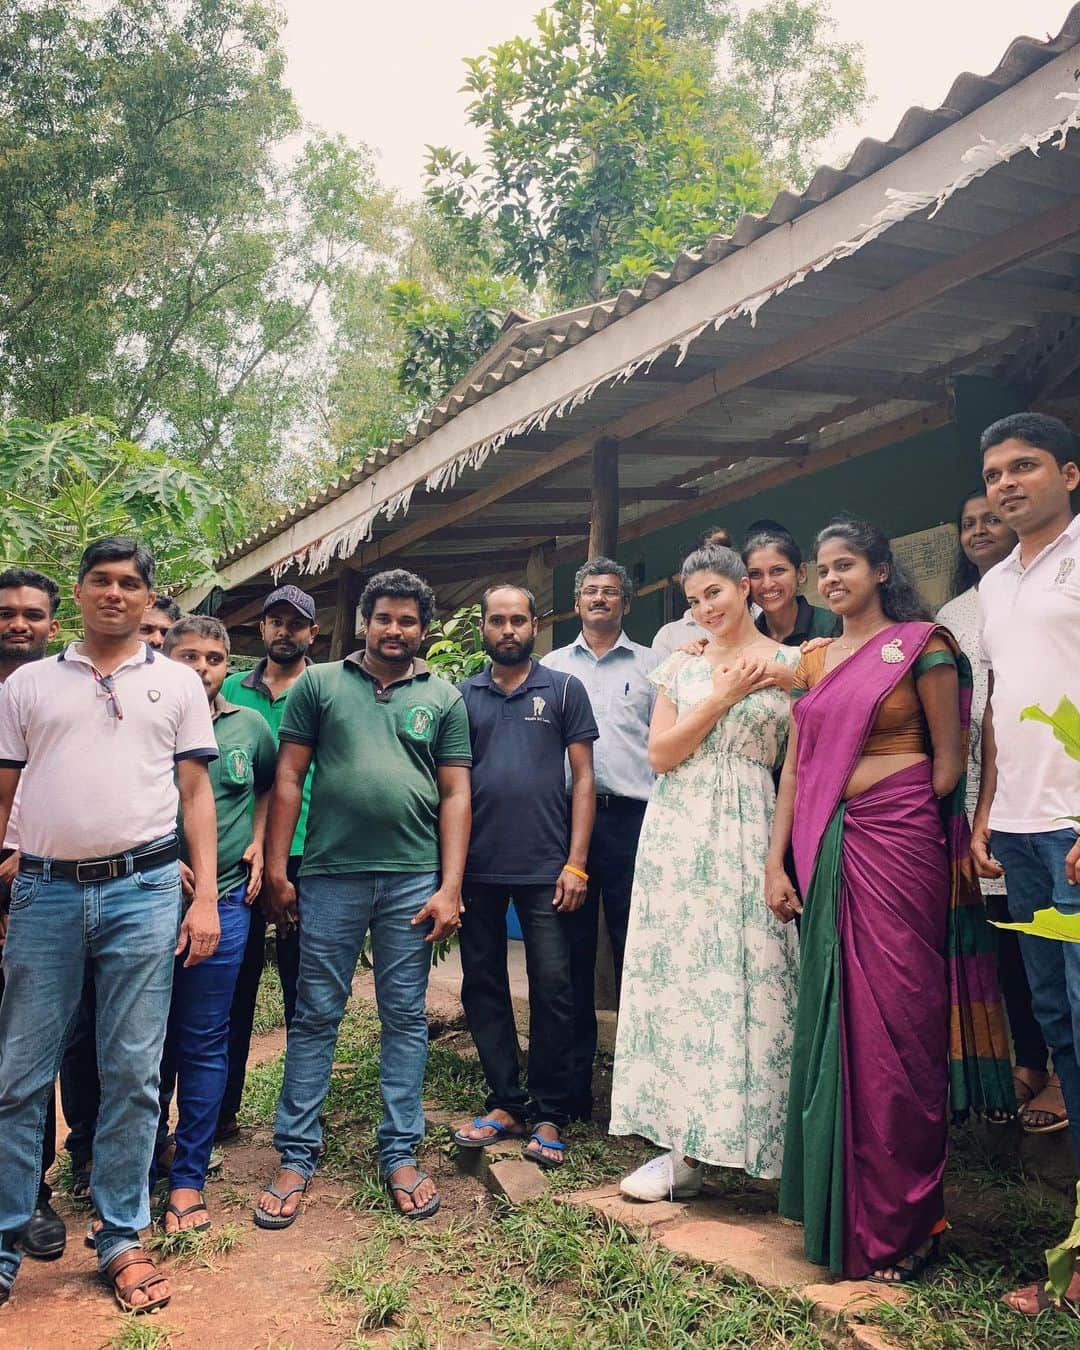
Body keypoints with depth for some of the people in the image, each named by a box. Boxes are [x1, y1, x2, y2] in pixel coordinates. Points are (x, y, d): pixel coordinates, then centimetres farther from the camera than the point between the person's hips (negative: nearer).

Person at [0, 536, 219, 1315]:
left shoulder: (178, 684, 9)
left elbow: (196, 792, 7)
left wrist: (205, 896, -1)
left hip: (143, 891, 0)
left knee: (133, 1074, 5)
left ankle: (121, 1240, 19)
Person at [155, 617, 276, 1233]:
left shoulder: (250, 726, 6)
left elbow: (271, 784, 23)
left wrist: (259, 841, 8)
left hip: (224, 900, 1)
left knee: (204, 1043, 6)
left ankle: (189, 1176, 18)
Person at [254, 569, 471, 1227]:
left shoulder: (444, 698, 9)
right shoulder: (319, 684, 7)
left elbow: (455, 795, 6)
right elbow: (289, 779, 5)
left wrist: (450, 887, -2)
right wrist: (276, 868, 0)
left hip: (414, 881, 1)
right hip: (331, 876, -1)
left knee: (406, 1017, 8)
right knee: (316, 1016, 6)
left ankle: (401, 1154, 20)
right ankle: (297, 1157, 18)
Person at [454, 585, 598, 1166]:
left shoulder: (564, 689, 4)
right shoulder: (461, 696, 10)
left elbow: (582, 777, 1)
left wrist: (576, 863, -7)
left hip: (545, 867, -2)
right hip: (477, 867, 3)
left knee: (552, 988, -1)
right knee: (482, 986, 9)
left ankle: (549, 1116, 11)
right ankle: (506, 1102, 22)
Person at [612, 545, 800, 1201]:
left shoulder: (790, 663, 4)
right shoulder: (680, 666, 11)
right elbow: (661, 754, 2)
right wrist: (723, 695, -5)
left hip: (748, 833, -2)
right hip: (677, 833, 3)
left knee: (745, 974, -3)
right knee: (678, 976, 2)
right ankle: (687, 1148, 10)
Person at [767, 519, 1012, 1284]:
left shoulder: (920, 645, -2)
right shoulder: (813, 661, 14)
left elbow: (949, 758, -2)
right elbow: (796, 766, 10)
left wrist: (904, 826, 1)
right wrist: (777, 861, 5)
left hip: (896, 846, -5)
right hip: (825, 848, 5)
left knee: (897, 1024, -1)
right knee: (833, 1019, 10)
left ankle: (899, 1224, 15)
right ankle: (840, 1208, 25)